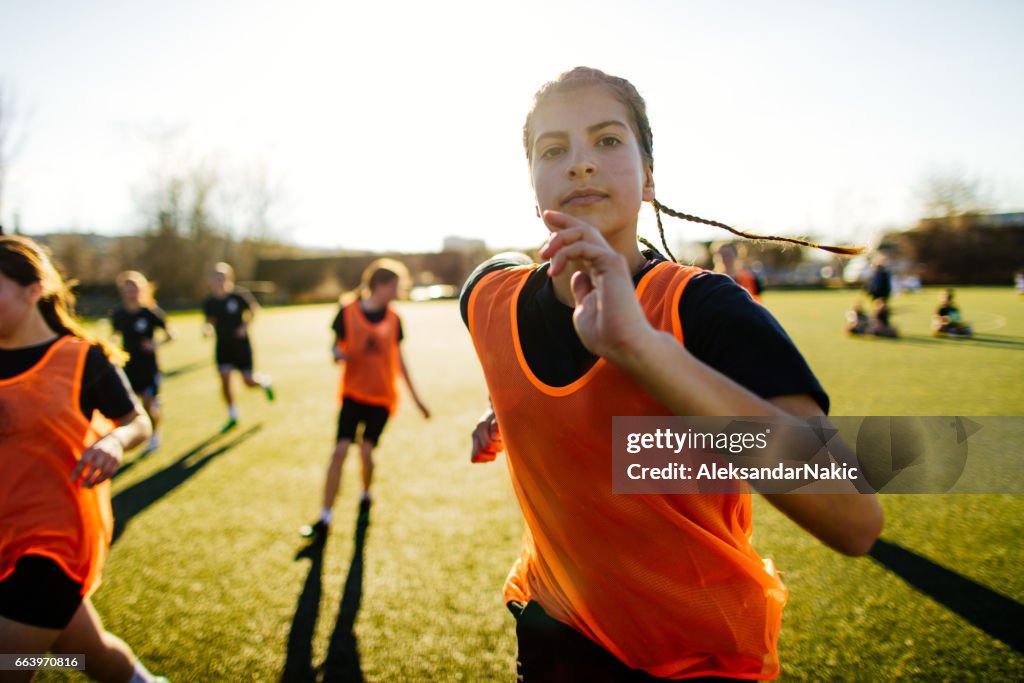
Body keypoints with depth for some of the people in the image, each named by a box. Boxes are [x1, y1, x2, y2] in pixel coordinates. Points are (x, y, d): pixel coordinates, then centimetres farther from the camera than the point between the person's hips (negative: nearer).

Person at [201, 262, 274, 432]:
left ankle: (265, 382, 38)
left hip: (241, 344, -3)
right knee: (224, 380, -6)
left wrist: (245, 325, -12)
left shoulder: (238, 295, -14)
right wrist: (207, 328, -17)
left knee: (249, 381, 1)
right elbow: (210, 320, 4)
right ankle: (232, 416, 9)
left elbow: (253, 309, 0)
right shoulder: (209, 302, -6)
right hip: (223, 346, 3)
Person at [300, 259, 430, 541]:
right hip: (353, 392, -2)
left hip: (382, 396, 2)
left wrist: (416, 397, 12)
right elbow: (337, 346, 1)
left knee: (366, 451, -3)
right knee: (339, 450, -9)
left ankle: (365, 495, 29)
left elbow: (399, 359, 10)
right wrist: (338, 354, -24)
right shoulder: (348, 310, -5)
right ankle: (324, 519, 0)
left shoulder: (393, 318, 2)